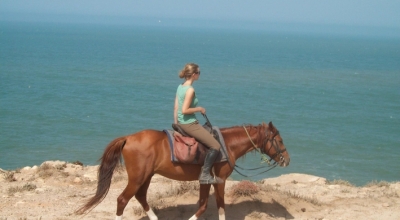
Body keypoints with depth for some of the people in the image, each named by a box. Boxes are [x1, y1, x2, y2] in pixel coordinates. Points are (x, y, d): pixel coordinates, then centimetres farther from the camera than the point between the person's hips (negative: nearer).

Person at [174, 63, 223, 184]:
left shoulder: (180, 87, 8)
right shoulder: (190, 90, -19)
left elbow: (176, 107, 11)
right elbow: (184, 110, -25)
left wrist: (175, 123, 18)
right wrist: (199, 109, -12)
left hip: (181, 123, 10)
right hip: (189, 124, -10)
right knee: (215, 146, -8)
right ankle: (205, 175, -7)